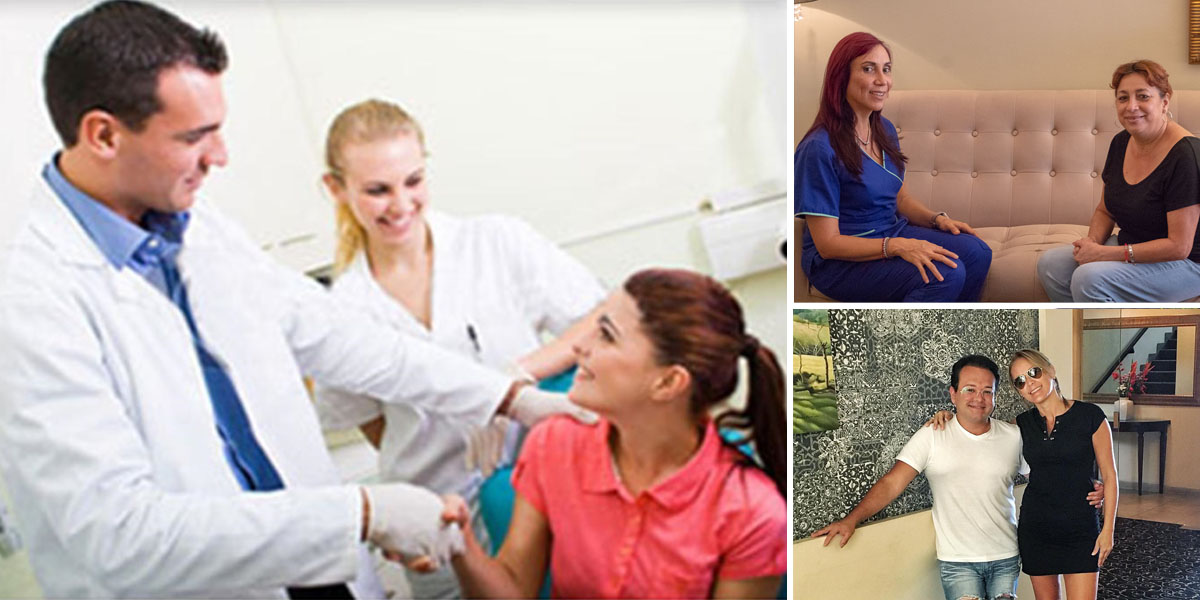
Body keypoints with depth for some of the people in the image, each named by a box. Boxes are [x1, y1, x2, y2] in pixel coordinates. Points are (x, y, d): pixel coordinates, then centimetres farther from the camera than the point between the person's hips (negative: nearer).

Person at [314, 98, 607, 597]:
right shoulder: (342, 311, -3)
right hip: (440, 516, 1)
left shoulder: (497, 243, -6)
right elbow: (372, 423, 10)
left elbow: (601, 324, -8)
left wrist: (512, 378, -19)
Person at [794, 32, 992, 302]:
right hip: (838, 263, -8)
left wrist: (936, 218, 0)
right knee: (946, 274, -25)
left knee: (977, 252, -11)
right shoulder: (819, 148, -21)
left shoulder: (884, 130, 6)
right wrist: (898, 246, -29)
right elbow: (828, 244, -20)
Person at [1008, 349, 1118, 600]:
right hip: (1035, 528, 3)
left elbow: (1109, 475, -2)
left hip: (1081, 529, -3)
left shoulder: (1090, 416, -7)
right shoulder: (1023, 424, 3)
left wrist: (1108, 529, -5)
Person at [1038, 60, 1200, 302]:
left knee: (1089, 278, -29)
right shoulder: (1121, 142, 3)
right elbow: (1105, 210, 16)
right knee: (1050, 264, -9)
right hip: (1129, 247, 8)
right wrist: (1092, 241, -8)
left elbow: (1179, 246, -23)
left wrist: (1105, 254, -23)